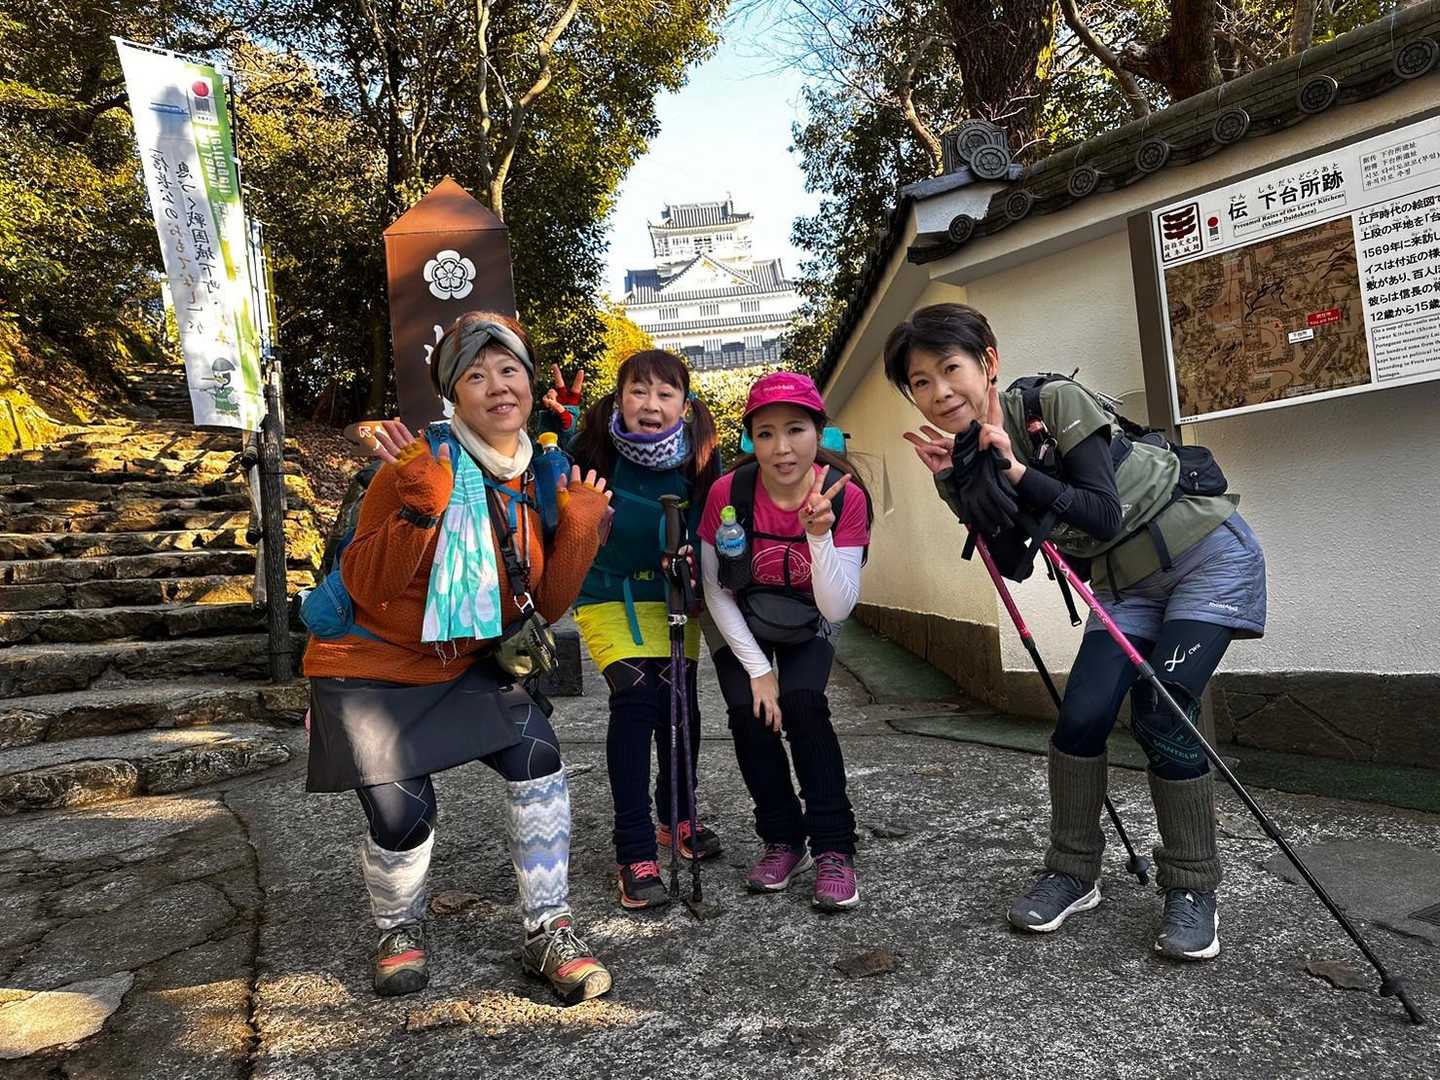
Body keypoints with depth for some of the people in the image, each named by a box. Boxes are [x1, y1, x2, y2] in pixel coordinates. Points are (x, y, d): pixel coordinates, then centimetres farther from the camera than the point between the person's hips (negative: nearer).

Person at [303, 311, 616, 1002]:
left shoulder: (538, 479, -2)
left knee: (537, 753, -15)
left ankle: (548, 932, 2)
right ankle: (399, 932, 24)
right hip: (372, 668, -4)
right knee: (401, 816, -11)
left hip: (468, 664, 5)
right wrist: (420, 507, -35)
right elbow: (367, 587, -22)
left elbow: (546, 605, -2)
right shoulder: (421, 464, -19)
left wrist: (579, 526, -14)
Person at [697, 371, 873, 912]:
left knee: (802, 704, -21)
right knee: (750, 713, -15)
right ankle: (783, 841, 6)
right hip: (741, 626, 1)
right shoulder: (727, 492, -26)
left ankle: (833, 849, -7)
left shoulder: (845, 496, -26)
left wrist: (819, 535, -42)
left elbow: (837, 609, -28)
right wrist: (757, 669, -17)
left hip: (808, 627, 0)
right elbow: (716, 591, -15)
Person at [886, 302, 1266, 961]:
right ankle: (1072, 873, 11)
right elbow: (1015, 567, -9)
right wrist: (956, 482, -17)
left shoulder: (1056, 403, -22)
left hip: (1207, 551, -5)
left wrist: (1018, 472, -32)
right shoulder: (967, 454, -5)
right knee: (1080, 716, -8)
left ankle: (1192, 889, 4)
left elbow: (1105, 515, -24)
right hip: (1126, 580, 5)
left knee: (1159, 718, -15)